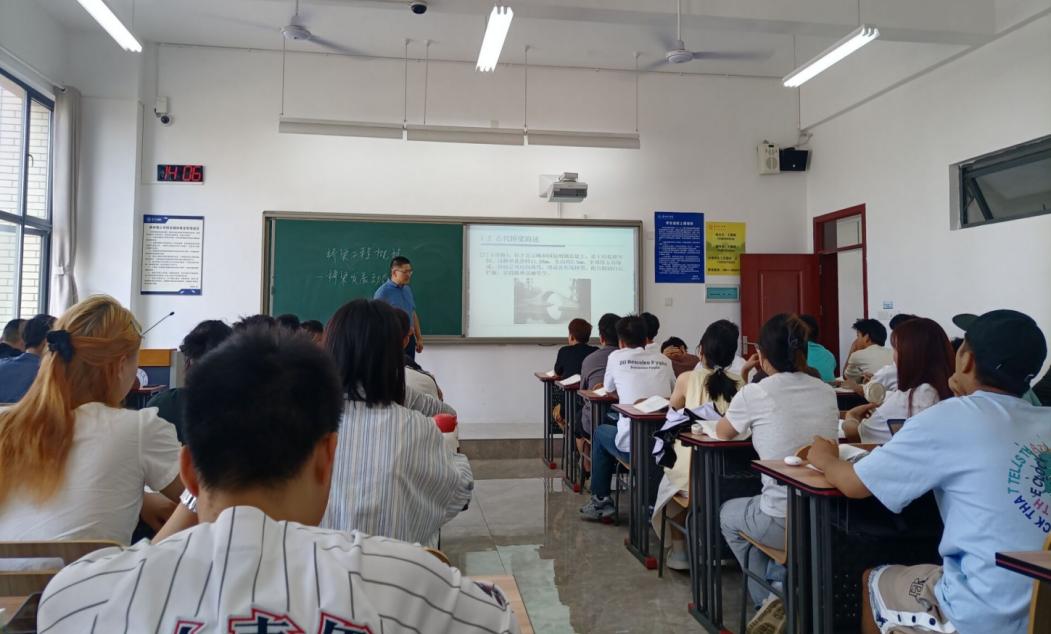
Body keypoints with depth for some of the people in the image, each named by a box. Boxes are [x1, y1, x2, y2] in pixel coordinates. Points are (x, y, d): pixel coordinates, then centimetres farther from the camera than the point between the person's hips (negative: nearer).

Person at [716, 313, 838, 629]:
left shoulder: (753, 393, -11)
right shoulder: (827, 391, 3)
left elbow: (722, 432, 8)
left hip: (784, 522, -5)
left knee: (727, 513, 27)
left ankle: (768, 600, 25)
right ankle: (781, 596, 35)